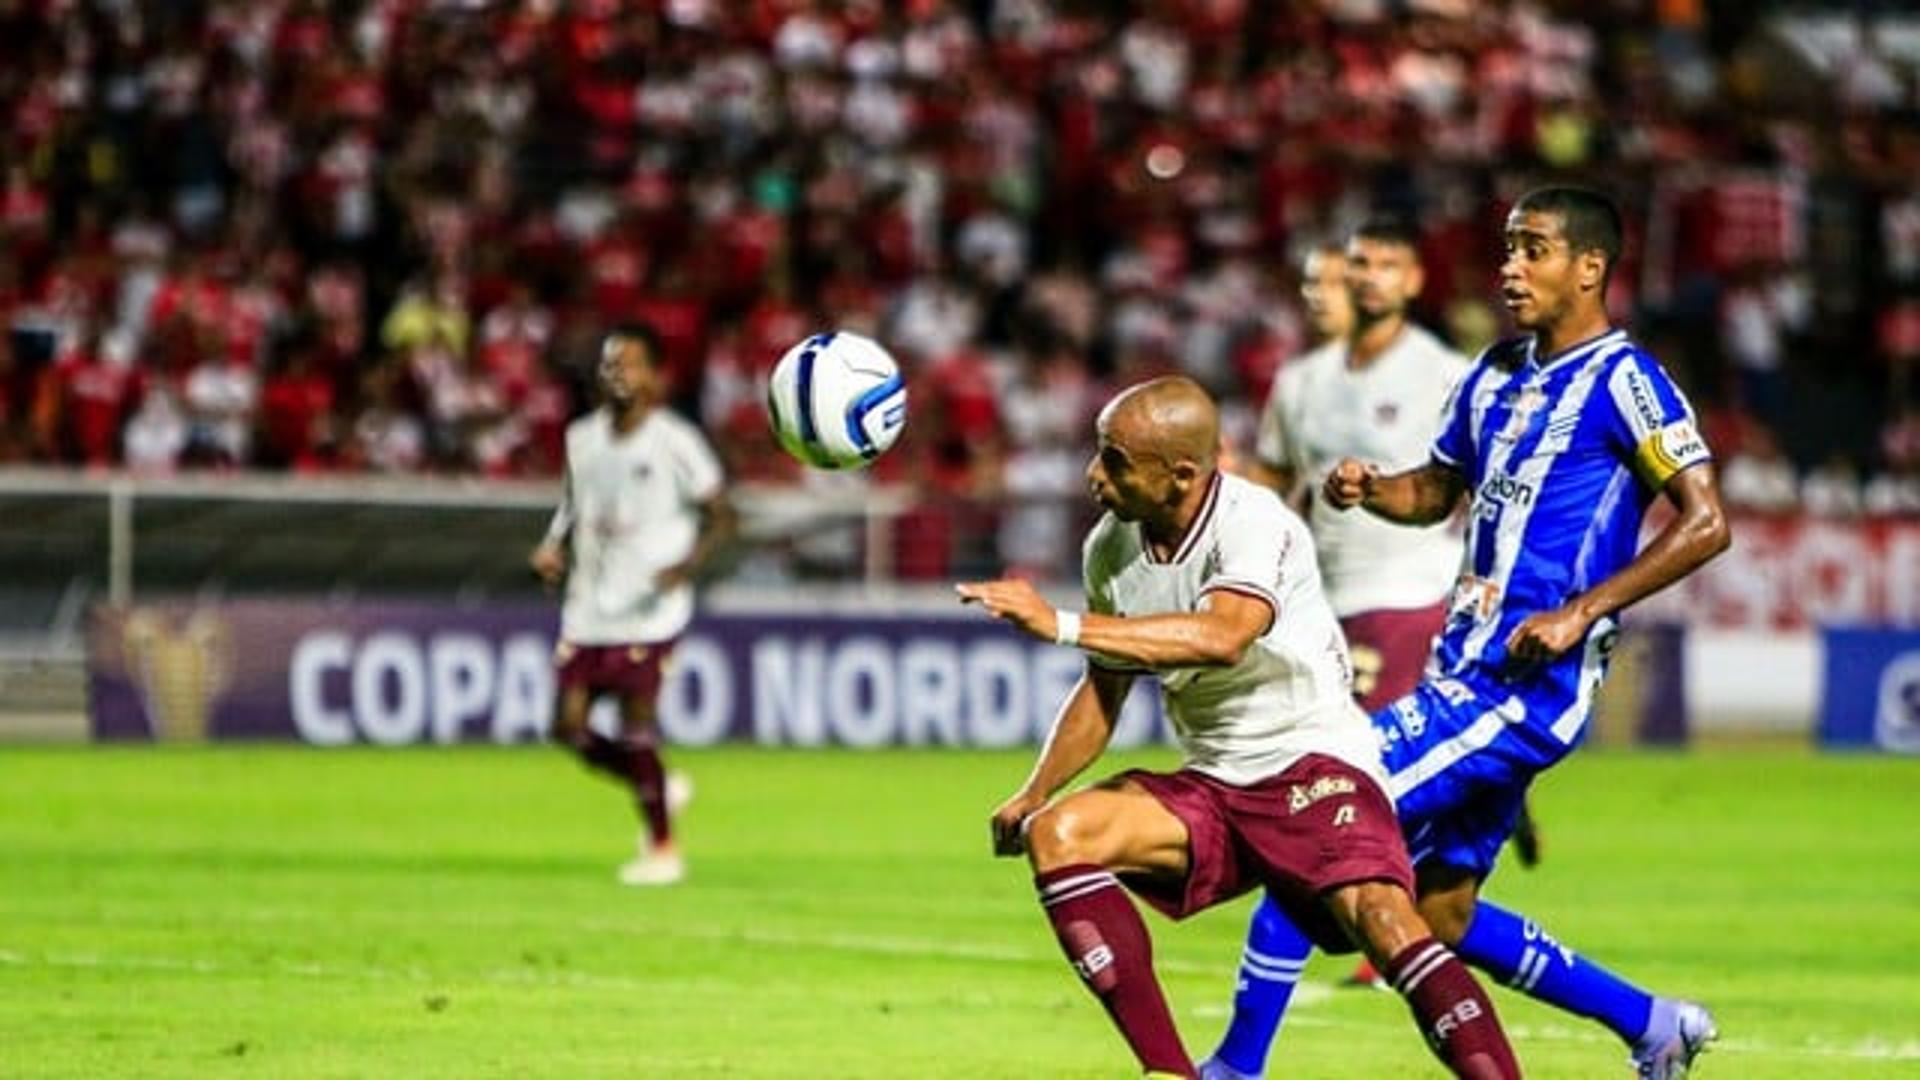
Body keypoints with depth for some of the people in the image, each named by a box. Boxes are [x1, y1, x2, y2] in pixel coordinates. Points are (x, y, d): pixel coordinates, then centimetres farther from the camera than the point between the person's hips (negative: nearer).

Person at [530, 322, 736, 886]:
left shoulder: (673, 441, -6)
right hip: (588, 607, 6)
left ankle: (662, 849, 8)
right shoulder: (582, 437, 9)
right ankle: (657, 790, 24)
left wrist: (687, 566, -19)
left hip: (650, 608, -6)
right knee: (569, 725, -1)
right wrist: (553, 548, 3)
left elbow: (721, 515, -3)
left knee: (636, 724, -9)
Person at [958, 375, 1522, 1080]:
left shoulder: (1254, 524, -20)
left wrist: (1062, 625, -41)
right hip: (1210, 785, 7)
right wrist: (1034, 794, 13)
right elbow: (1105, 688, 19)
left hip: (1314, 763, -7)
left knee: (1379, 912, -32)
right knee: (1058, 834, -16)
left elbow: (1222, 638, -40)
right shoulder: (1111, 546, 2)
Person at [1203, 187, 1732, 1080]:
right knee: (1442, 915, 12)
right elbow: (1437, 492, 28)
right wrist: (1368, 489, 5)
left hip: (1529, 683, -9)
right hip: (1467, 672, 9)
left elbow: (1706, 523, -15)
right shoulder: (1496, 375, 16)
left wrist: (1583, 611, -20)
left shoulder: (1622, 380, -9)